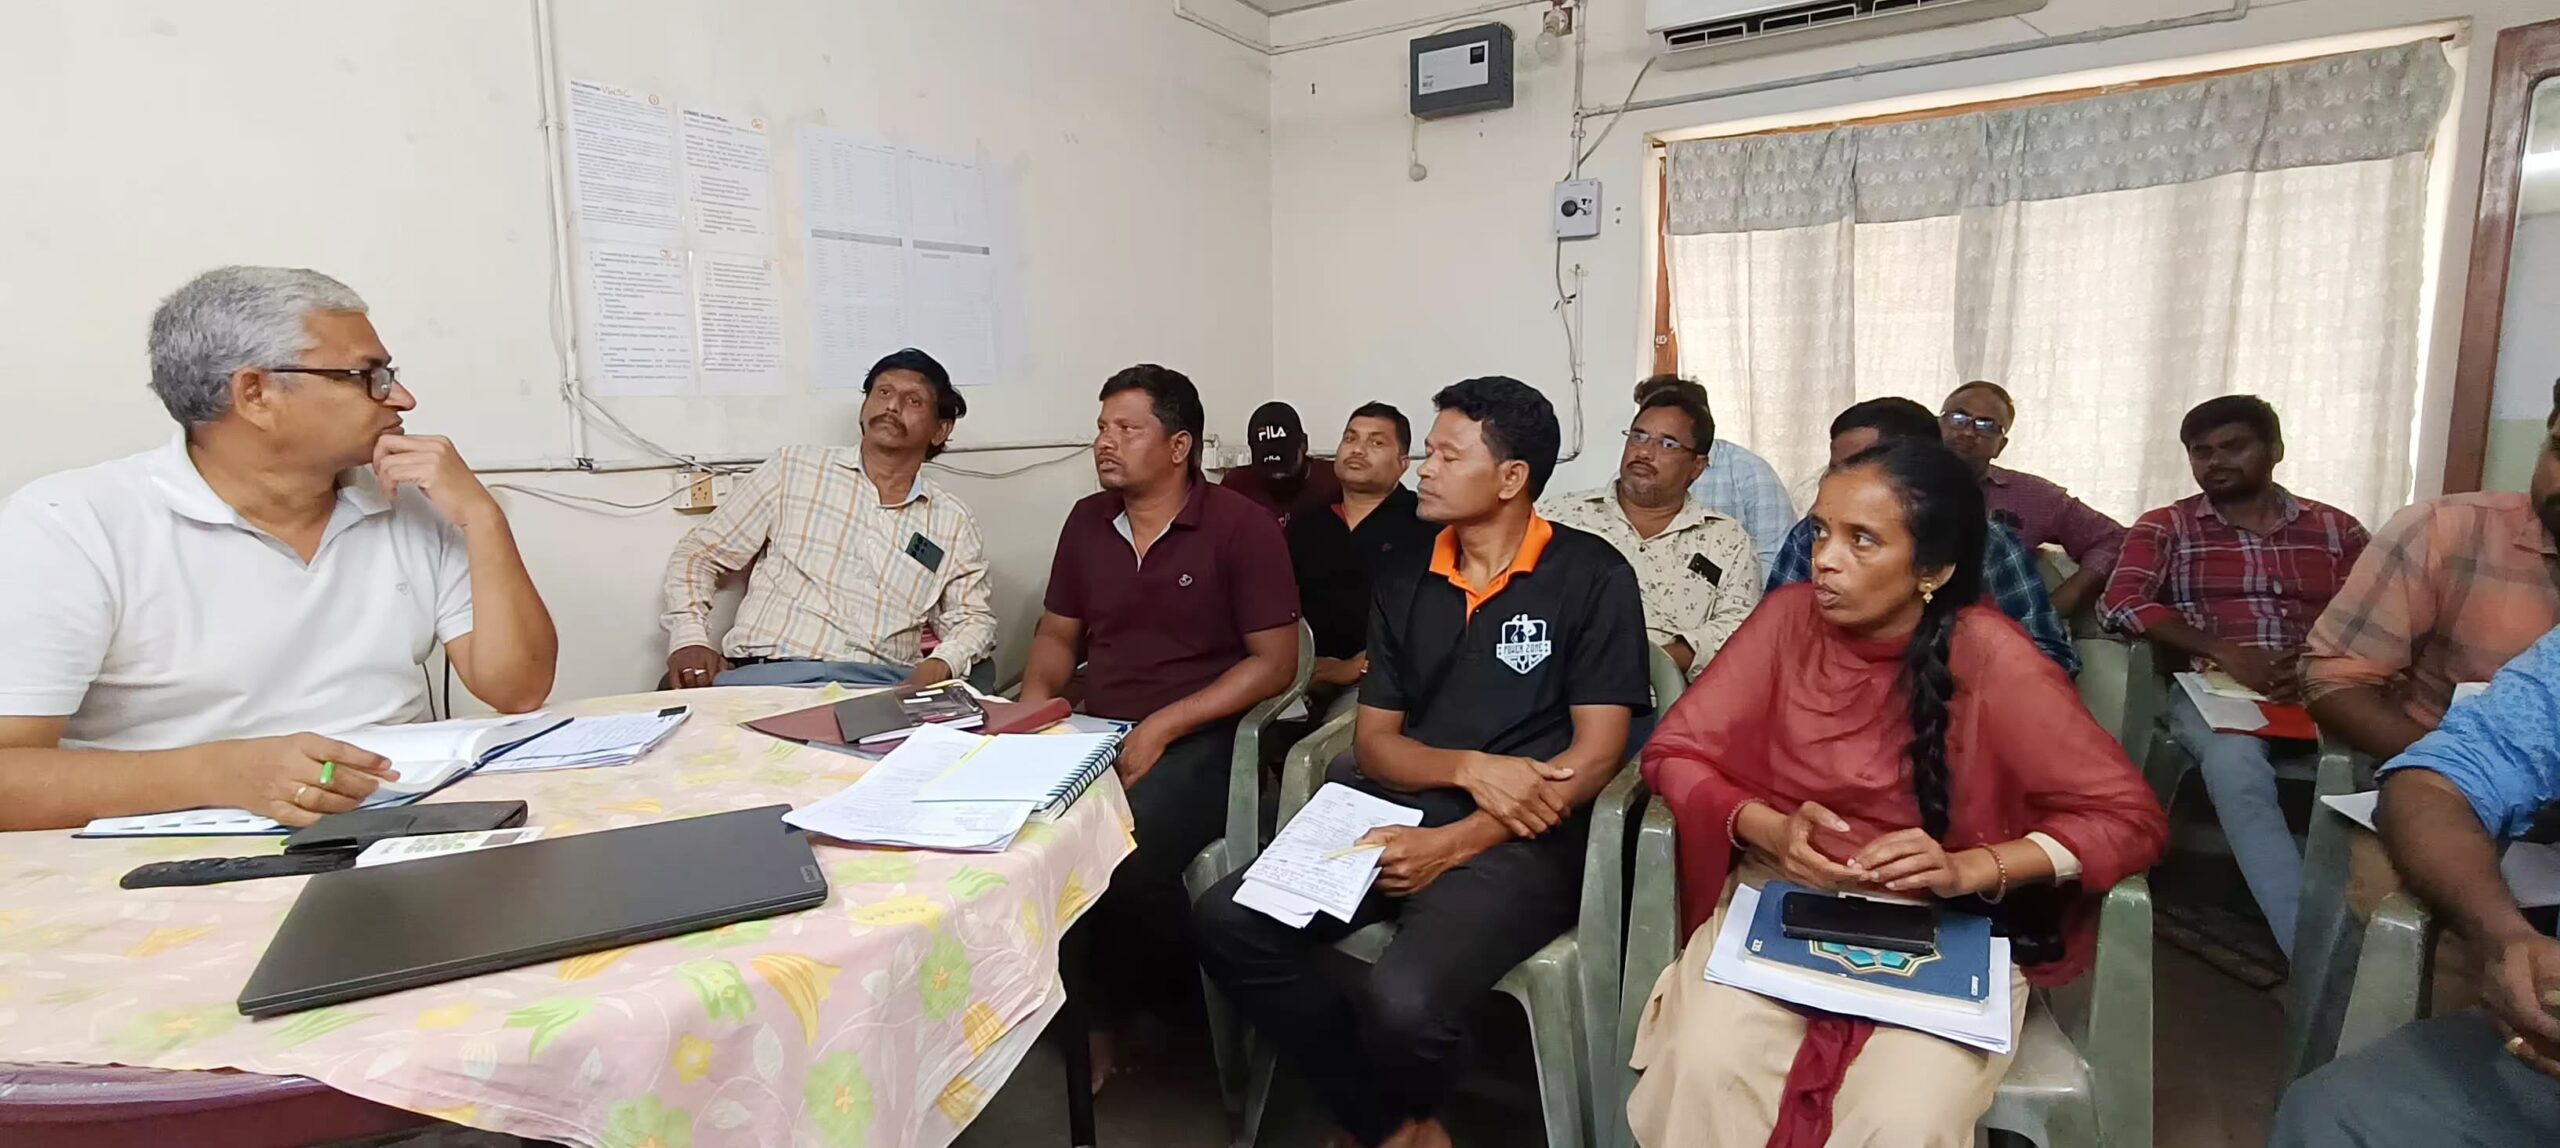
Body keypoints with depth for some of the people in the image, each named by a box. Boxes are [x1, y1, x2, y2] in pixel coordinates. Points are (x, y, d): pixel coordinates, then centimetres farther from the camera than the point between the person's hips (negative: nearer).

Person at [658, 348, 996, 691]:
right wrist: (689, 637, -1)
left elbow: (975, 618, 15)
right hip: (765, 674, 0)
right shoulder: (792, 469, 13)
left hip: (882, 686, 0)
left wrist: (940, 665, -8)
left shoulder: (954, 522, 15)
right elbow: (699, 553, 17)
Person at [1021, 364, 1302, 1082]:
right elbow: (1057, 633, 20)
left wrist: (1163, 727, -17)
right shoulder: (1086, 520, 11)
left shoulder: (1241, 527, -6)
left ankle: (1104, 1014, 0)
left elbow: (1275, 663, -9)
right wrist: (1036, 701, -2)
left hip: (1201, 740, -5)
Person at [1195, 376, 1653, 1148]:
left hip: (1520, 839, -5)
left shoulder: (1593, 577, -3)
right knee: (1228, 922, -16)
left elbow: (1596, 754, -9)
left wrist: (1454, 843, -18)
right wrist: (1468, 768, -13)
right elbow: (1373, 742, 10)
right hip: (1395, 814, 5)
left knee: (1402, 1000, -30)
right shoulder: (1404, 584, 12)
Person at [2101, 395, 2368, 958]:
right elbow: (2120, 602, -4)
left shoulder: (2337, 529, 19)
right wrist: (2223, 651, -16)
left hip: (2319, 692, 3)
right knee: (2235, 761, -35)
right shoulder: (2164, 527, 13)